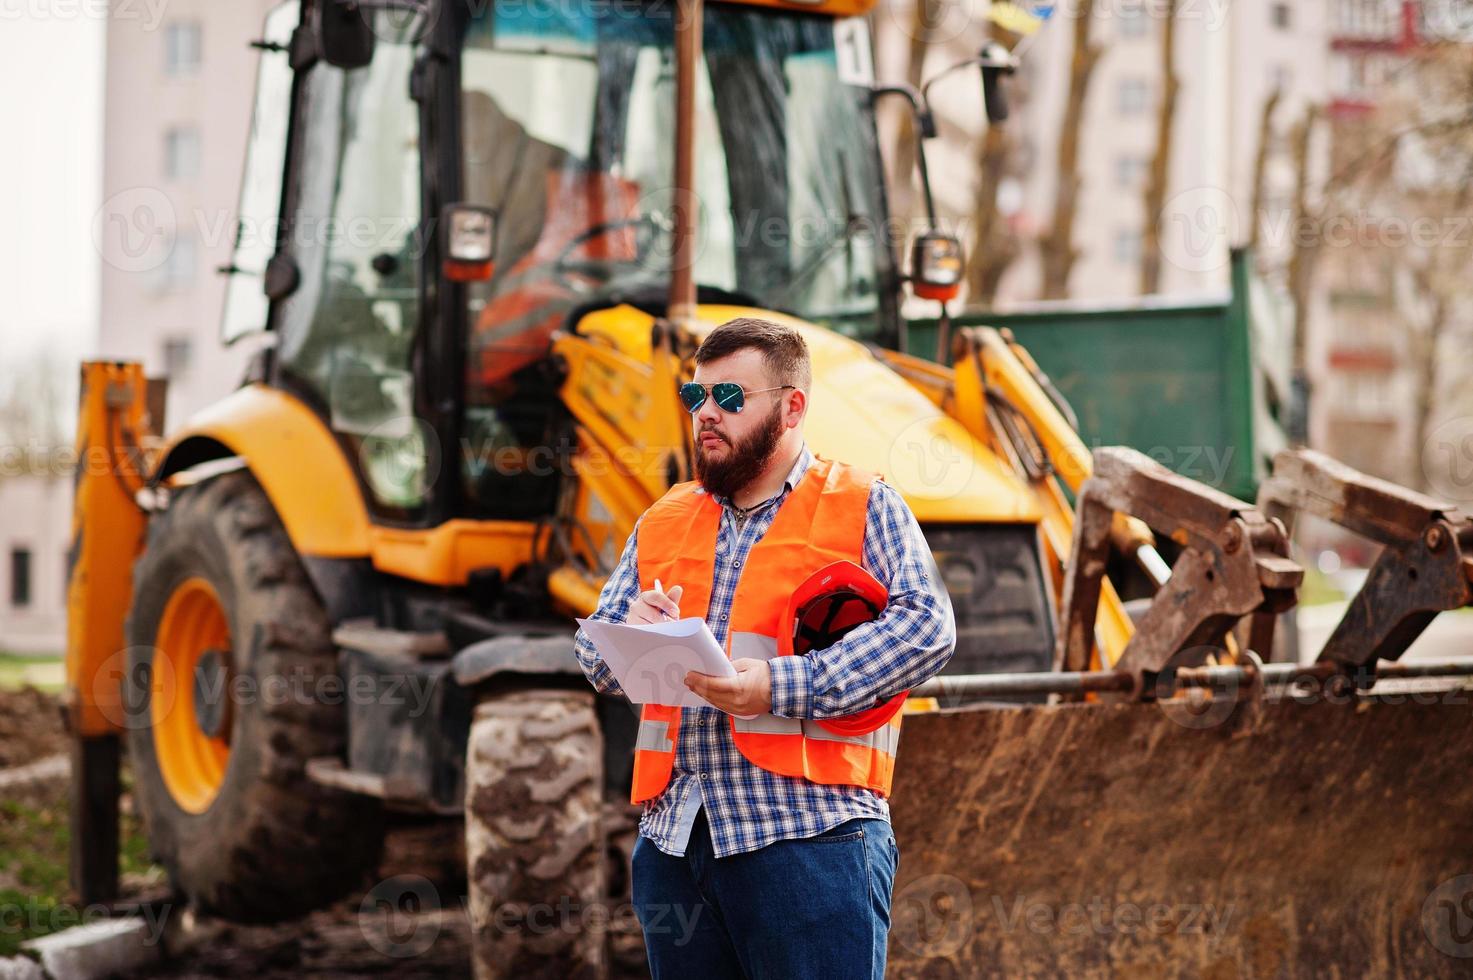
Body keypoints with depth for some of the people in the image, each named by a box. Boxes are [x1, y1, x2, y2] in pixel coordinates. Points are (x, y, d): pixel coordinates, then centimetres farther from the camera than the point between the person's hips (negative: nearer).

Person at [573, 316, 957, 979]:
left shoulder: (862, 505, 4)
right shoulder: (662, 522, 20)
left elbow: (926, 626, -10)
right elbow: (596, 657, 19)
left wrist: (782, 688, -19)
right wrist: (632, 635, -6)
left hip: (809, 831, -5)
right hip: (672, 839, 5)